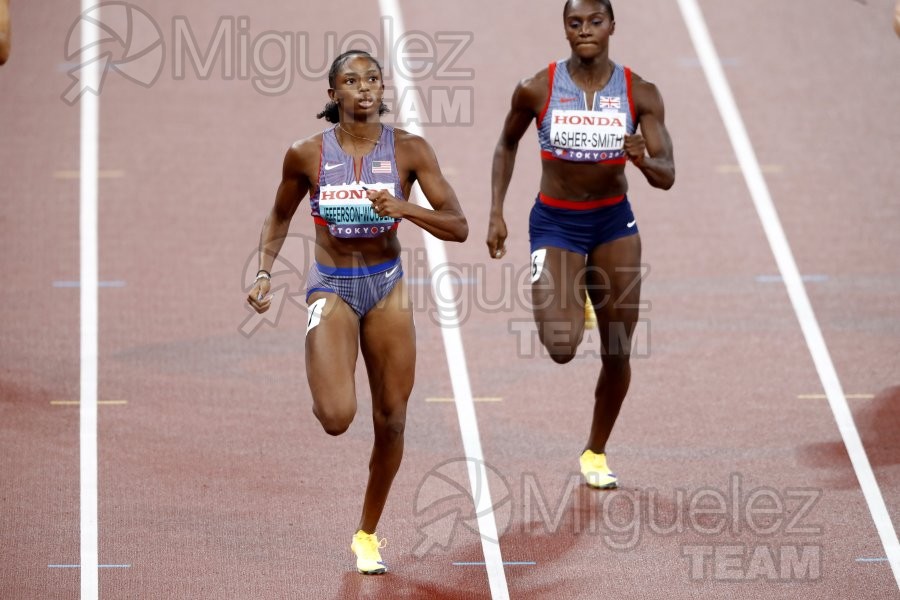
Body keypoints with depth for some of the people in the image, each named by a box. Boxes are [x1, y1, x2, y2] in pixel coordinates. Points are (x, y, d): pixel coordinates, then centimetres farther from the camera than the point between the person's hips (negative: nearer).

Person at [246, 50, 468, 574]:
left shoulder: (409, 150, -6)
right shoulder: (307, 155, -7)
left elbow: (459, 227, -7)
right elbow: (280, 218, 11)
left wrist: (405, 208, -23)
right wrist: (264, 273, -3)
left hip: (387, 285, 2)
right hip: (331, 287, -2)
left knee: (392, 421, 5)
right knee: (336, 418, -21)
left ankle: (368, 534, 24)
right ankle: (327, 389, 18)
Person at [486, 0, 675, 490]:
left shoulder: (640, 94, -9)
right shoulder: (536, 90, -12)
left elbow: (666, 177, -11)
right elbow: (506, 145, 7)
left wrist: (644, 160, -34)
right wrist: (495, 214, 0)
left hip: (614, 222, 2)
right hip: (555, 224, -2)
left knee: (618, 354, 5)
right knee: (560, 348, -18)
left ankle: (596, 453, 28)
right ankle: (566, 305, 20)